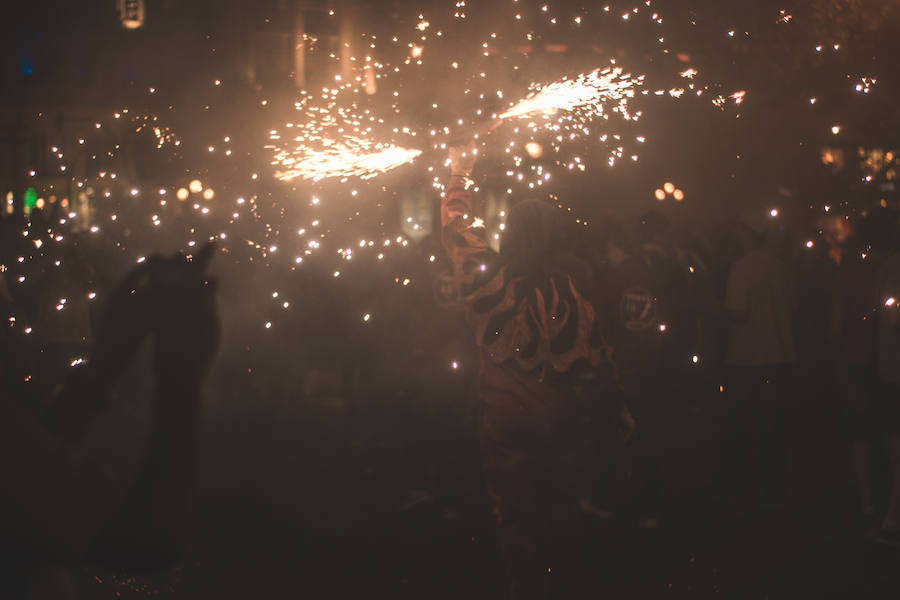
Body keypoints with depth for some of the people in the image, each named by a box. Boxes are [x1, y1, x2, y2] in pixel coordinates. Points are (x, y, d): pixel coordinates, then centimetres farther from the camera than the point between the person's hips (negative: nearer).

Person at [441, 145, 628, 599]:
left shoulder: (492, 282, -12)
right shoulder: (570, 292, -11)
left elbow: (458, 230, 3)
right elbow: (593, 357, -5)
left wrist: (458, 174, 17)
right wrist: (615, 404, 12)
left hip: (505, 423, -2)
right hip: (556, 420, 2)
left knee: (516, 515, 8)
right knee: (559, 510, 18)